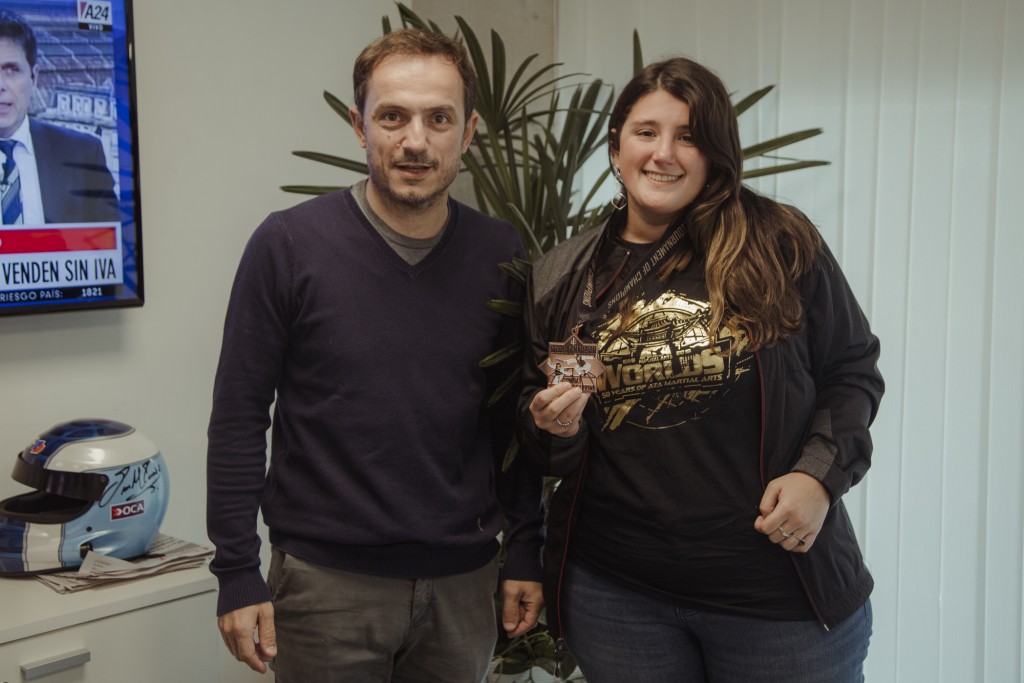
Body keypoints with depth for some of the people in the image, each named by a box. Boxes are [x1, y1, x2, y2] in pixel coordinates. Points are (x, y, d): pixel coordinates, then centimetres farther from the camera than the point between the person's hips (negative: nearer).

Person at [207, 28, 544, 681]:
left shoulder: (500, 254, 1)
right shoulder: (289, 243, -8)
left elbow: (514, 416, 8)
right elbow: (239, 417, -6)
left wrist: (525, 552, 6)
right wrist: (237, 572, -7)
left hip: (462, 580, 3)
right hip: (326, 580, -3)